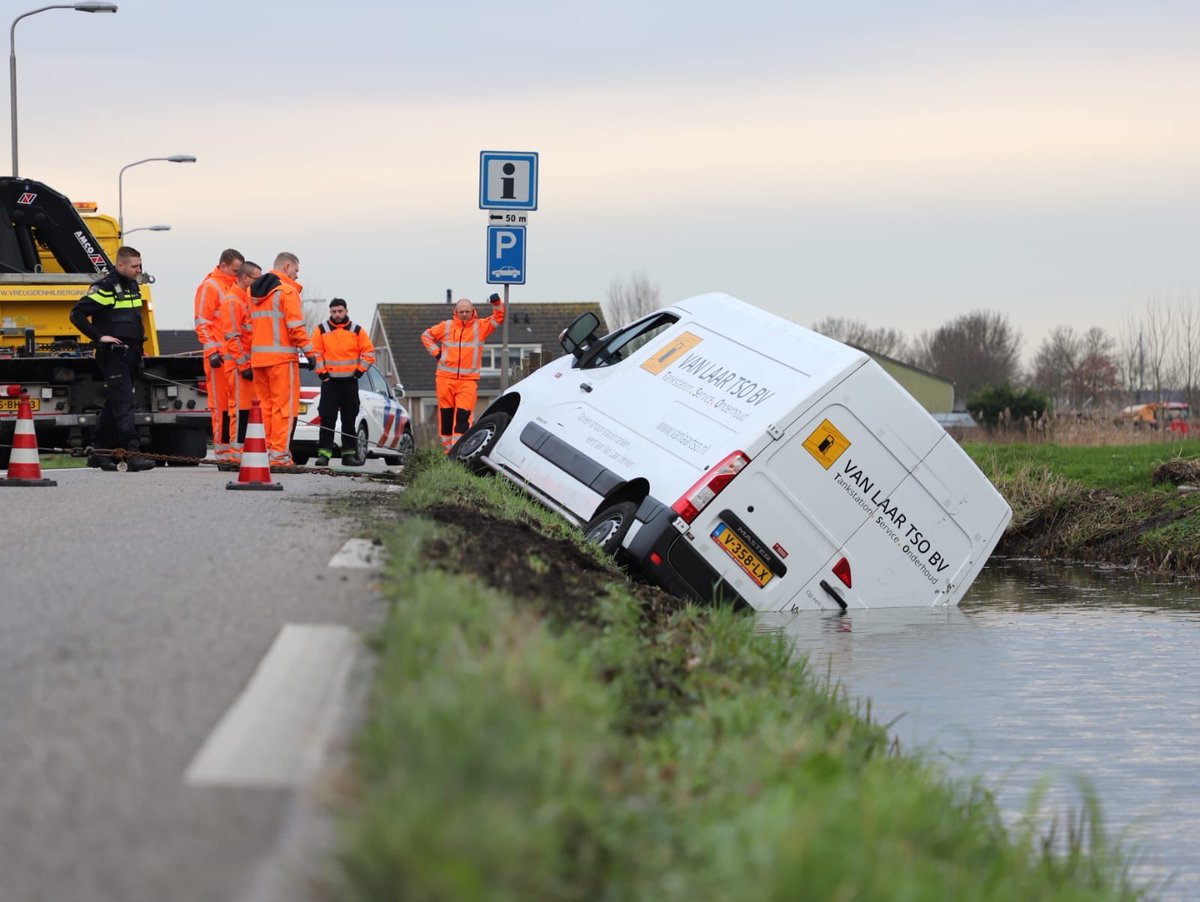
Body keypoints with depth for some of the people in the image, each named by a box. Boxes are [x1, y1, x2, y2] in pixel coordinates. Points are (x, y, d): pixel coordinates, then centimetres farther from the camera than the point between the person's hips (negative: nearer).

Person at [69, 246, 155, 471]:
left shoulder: (133, 286, 15)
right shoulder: (106, 287, -12)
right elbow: (77, 314, -15)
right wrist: (99, 336, -17)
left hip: (130, 354, 9)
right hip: (112, 354, -9)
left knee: (114, 404, 12)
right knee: (123, 403, -14)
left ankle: (99, 452, 18)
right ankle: (131, 452, -19)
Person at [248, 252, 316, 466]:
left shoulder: (254, 292, 17)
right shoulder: (287, 291, -7)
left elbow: (249, 326, 16)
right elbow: (295, 327, -14)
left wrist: (250, 357, 18)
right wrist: (310, 352, -8)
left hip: (258, 357, 7)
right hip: (281, 357, -7)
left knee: (265, 405, 12)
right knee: (284, 405, -4)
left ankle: (264, 451, 12)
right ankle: (279, 453, -8)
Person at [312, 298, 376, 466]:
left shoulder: (357, 330, 4)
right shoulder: (322, 330, 2)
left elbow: (368, 352, 7)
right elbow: (316, 352, 2)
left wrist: (360, 370, -1)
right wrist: (321, 372, -5)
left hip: (350, 381, 1)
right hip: (329, 381, -1)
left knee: (349, 419, 6)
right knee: (327, 418, -8)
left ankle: (348, 453, 11)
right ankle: (324, 453, -10)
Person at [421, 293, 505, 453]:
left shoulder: (480, 327, 7)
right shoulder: (446, 327, 8)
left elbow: (498, 318, 5)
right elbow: (426, 335, 19)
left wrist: (497, 303, -11)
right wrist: (435, 352, 8)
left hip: (469, 379, -2)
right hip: (445, 378, 2)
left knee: (463, 414, -13)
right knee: (446, 413, 5)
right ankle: (447, 447, 15)